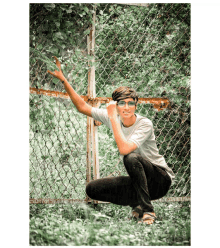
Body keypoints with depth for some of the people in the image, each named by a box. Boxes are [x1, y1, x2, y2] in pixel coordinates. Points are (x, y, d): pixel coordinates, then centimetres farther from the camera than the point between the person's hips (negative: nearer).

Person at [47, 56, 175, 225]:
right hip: (138, 179, 7)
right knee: (93, 189, -6)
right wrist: (63, 79, -2)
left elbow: (124, 149, -37)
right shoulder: (113, 118, -2)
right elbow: (83, 107, 3)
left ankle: (147, 210, -25)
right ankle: (139, 204, 5)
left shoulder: (145, 124, -21)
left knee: (131, 158, -36)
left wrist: (112, 118, -30)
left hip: (161, 180, -6)